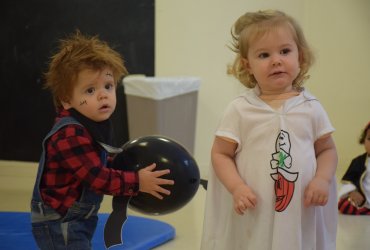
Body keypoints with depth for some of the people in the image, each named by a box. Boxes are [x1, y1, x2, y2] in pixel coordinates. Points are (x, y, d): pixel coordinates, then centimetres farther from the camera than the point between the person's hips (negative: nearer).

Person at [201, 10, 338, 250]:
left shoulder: (311, 108, 2)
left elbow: (327, 150, 10)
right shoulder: (240, 109, -4)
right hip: (253, 216, -1)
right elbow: (220, 154, -1)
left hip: (301, 215, 2)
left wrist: (322, 179, -9)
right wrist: (237, 188, -16)